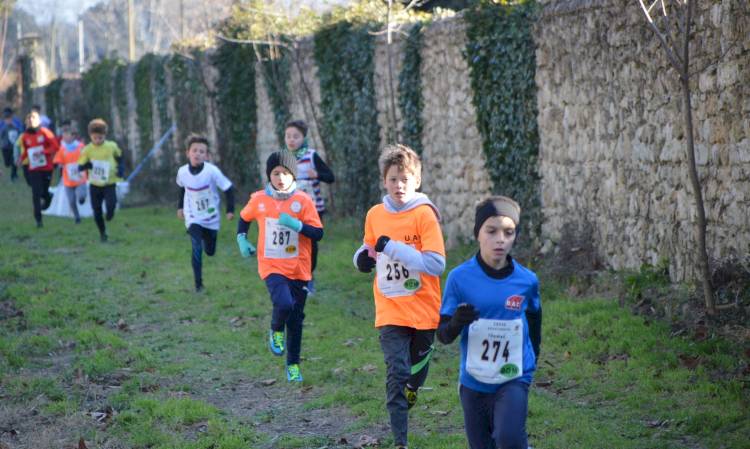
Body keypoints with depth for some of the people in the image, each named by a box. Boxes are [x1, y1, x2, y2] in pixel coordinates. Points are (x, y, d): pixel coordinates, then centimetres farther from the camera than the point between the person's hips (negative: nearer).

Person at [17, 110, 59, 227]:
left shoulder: (44, 132, -5)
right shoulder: (25, 136, 4)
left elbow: (55, 146, -9)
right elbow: (25, 152, 15)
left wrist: (42, 152, -21)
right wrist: (21, 159, -5)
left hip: (47, 167, -1)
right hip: (34, 169, 1)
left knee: (44, 192, 5)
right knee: (36, 193, -7)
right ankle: (38, 219, -3)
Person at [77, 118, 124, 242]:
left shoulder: (112, 146, -5)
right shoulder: (87, 149, -7)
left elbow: (119, 156, 15)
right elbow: (80, 166, -7)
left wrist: (120, 168, -1)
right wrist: (86, 165, -29)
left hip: (109, 183, -1)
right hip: (94, 185, 1)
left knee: (111, 204, -22)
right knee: (97, 211, 5)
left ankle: (110, 213, 16)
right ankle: (102, 233, 24)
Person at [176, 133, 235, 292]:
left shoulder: (212, 171, -23)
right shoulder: (182, 172, -13)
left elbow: (228, 188, -14)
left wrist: (230, 209, -18)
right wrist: (180, 206, 14)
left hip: (211, 218, 0)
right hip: (193, 218, 0)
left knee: (210, 251, 14)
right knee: (197, 249, -17)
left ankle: (206, 237, 50)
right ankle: (198, 283, -5)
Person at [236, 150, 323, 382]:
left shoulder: (303, 201, -6)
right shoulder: (259, 200, -2)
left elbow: (318, 233, -9)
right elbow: (244, 218, 18)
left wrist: (296, 224, -23)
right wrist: (242, 239, 4)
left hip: (298, 269, 1)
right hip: (272, 267, -1)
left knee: (296, 319, 9)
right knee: (284, 304, -27)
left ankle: (293, 366, 26)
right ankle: (276, 331, 8)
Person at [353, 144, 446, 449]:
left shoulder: (424, 214, -11)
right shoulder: (375, 215, 3)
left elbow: (436, 264, -19)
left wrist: (393, 248, -24)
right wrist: (364, 257, -4)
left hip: (423, 310, -2)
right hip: (390, 311, 2)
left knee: (417, 369, 16)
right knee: (397, 373, -7)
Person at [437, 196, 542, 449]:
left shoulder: (526, 280, -5)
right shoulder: (460, 277, -9)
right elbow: (443, 335, -7)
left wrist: (533, 358, 20)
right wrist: (456, 323, -28)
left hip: (514, 377, -1)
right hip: (474, 381, 1)